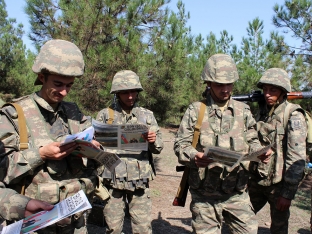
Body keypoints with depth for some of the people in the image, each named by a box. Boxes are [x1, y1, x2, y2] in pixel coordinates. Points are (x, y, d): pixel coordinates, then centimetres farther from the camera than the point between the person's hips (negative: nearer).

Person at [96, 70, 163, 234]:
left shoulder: (147, 115, 9)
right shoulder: (105, 115, 5)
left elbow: (159, 147, 9)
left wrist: (153, 141, -13)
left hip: (140, 180, 1)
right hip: (112, 180, 0)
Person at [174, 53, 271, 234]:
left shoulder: (243, 111, 9)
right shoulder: (195, 110, 1)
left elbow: (252, 141, 14)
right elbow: (181, 144, -1)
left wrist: (260, 151, -8)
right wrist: (194, 157, -21)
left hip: (237, 194, 2)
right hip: (204, 194, -2)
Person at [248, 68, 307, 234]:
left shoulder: (293, 116, -13)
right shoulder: (262, 112, 8)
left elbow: (297, 158, -16)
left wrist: (288, 193, -18)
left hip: (278, 184, -6)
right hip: (257, 181, 6)